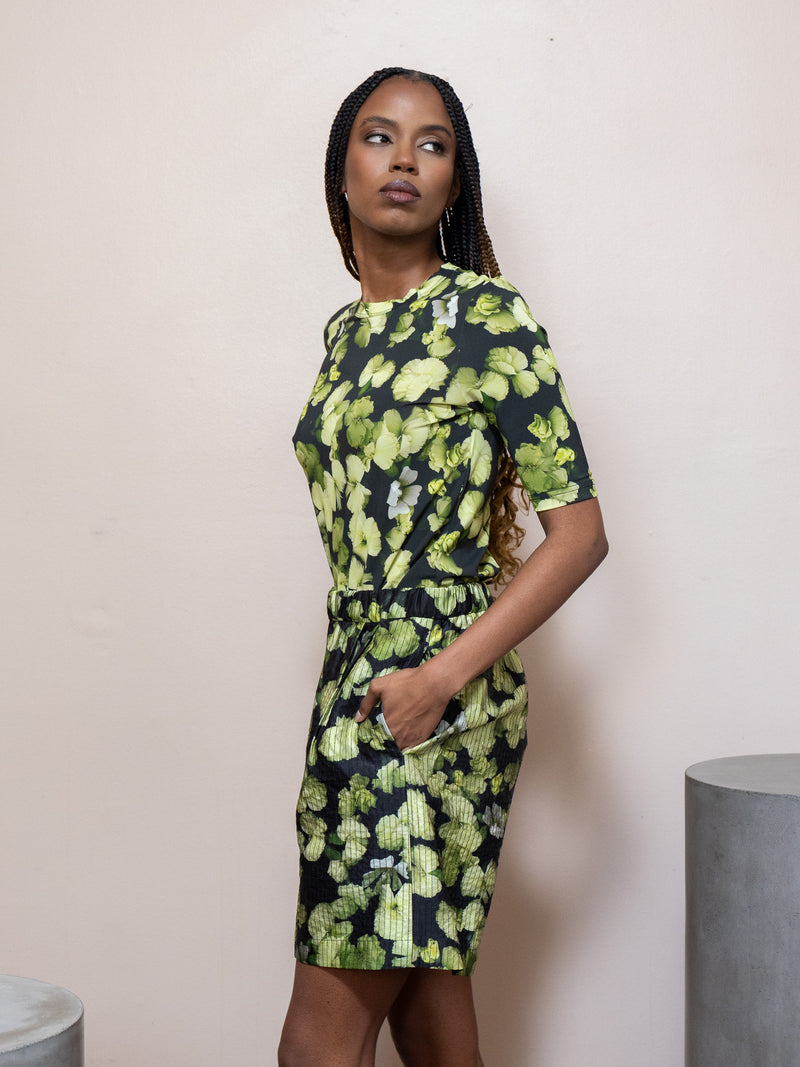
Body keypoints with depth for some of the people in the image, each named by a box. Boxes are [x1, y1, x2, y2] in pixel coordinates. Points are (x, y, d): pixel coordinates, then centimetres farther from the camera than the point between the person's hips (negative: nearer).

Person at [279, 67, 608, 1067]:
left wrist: (444, 675, -18)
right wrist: (355, 682, 12)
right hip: (356, 679, 7)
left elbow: (579, 530, -11)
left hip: (431, 697, -7)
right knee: (426, 986, 14)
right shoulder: (347, 329, 15)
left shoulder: (485, 313, -7)